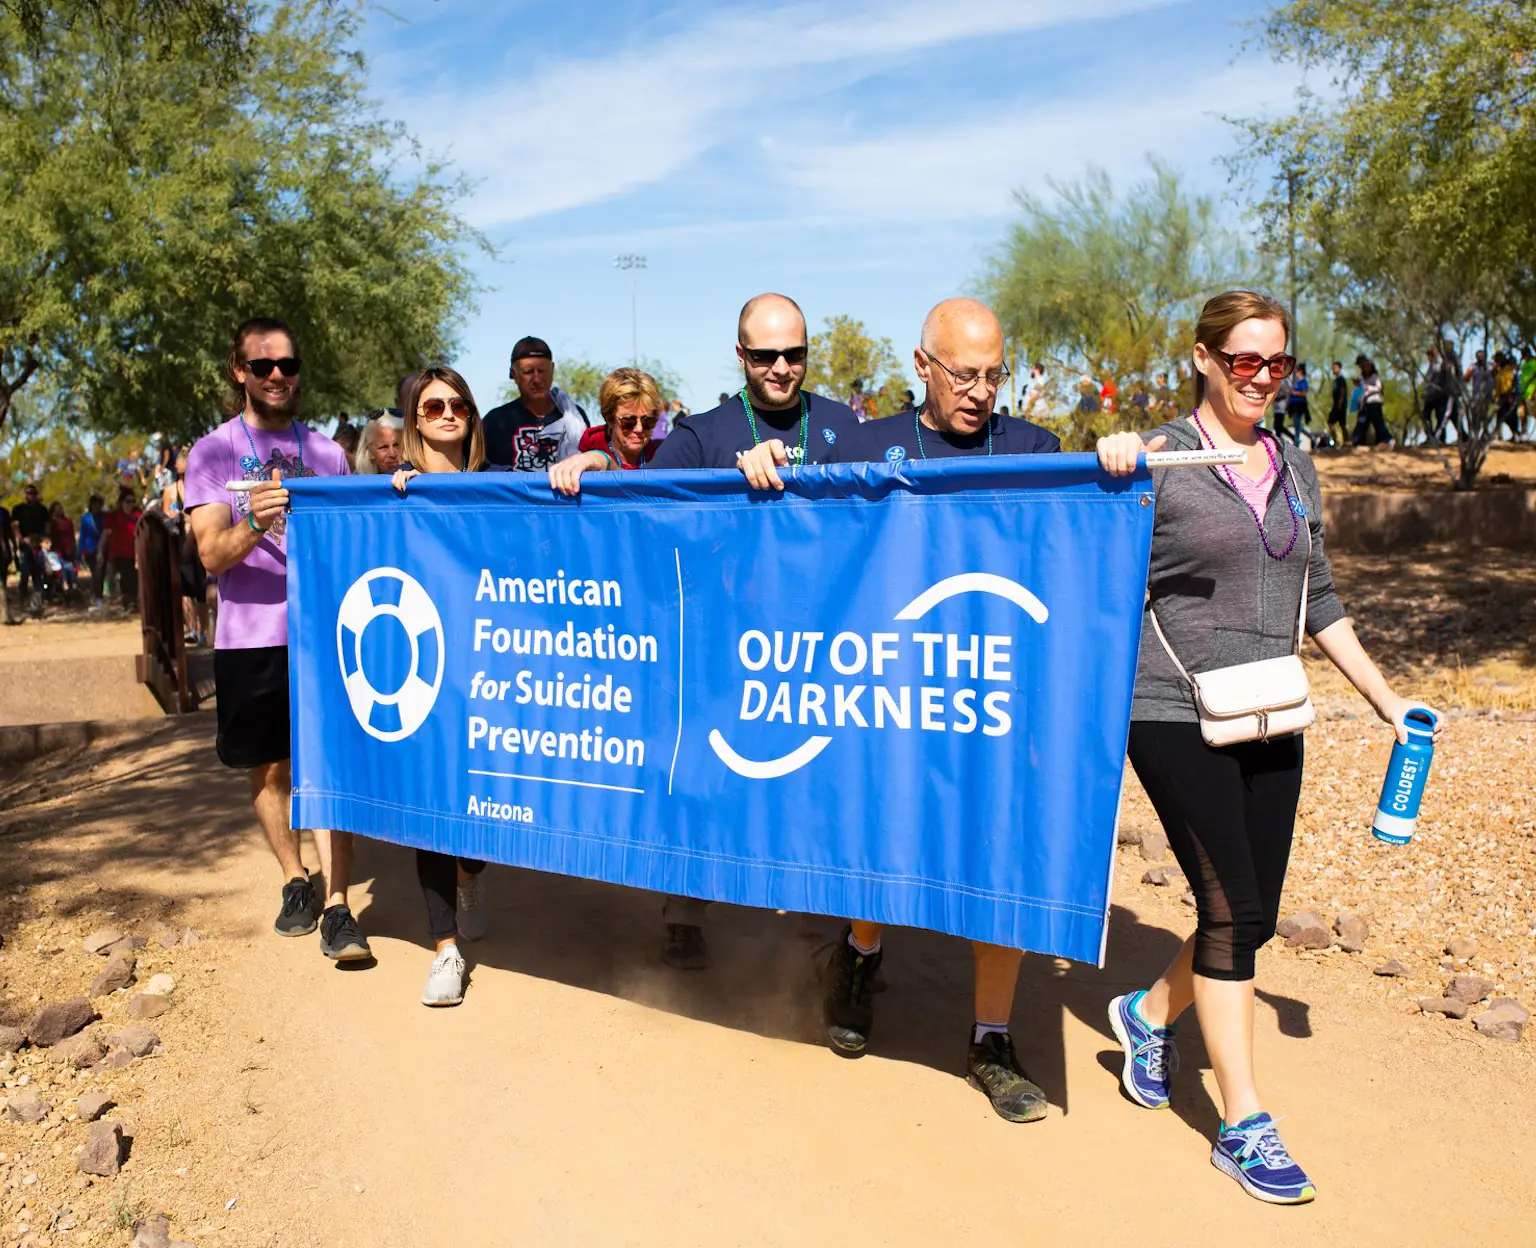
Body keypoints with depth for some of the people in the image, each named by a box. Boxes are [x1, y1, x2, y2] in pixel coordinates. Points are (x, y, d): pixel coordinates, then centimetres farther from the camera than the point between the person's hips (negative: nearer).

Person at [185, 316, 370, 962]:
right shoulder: (212, 453, 3)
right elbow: (212, 555, -9)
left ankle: (336, 908, -3)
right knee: (268, 770, 10)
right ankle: (296, 883, 29)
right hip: (250, 638, 0)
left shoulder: (325, 451, 9)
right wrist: (252, 525, -29)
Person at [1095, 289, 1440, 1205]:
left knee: (1255, 917, 10)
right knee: (1231, 907, -6)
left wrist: (1383, 694, 15)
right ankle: (1244, 1126, 9)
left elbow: (1318, 600, 18)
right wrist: (1111, 471, -22)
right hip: (1176, 718, -6)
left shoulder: (1296, 468, 13)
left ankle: (1151, 1013, 37)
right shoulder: (1155, 461, -5)